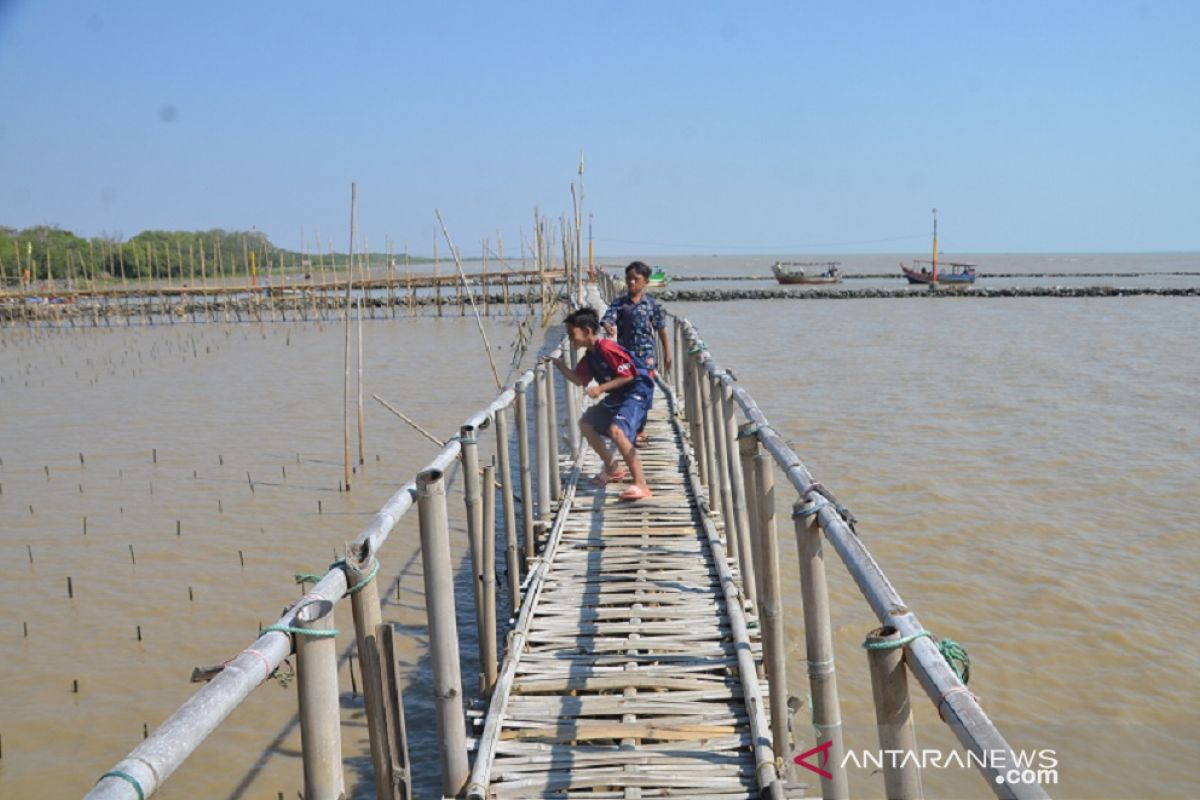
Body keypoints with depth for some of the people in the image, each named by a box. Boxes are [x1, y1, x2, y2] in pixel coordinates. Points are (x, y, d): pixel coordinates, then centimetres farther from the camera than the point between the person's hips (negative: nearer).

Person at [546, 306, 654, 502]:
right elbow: (580, 380, 15)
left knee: (616, 430, -31)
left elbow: (629, 375, -23)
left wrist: (601, 388, -24)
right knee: (586, 423, 17)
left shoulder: (607, 349, -21)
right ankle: (613, 467, 29)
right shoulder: (590, 355, 8)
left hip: (637, 391, -11)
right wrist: (561, 366, 3)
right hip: (618, 395, 11)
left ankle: (641, 485, -33)